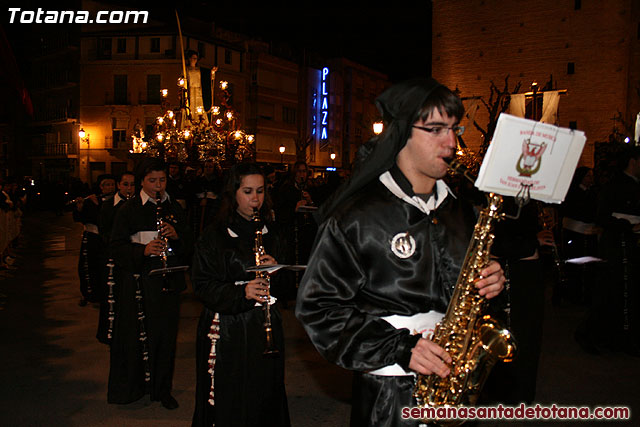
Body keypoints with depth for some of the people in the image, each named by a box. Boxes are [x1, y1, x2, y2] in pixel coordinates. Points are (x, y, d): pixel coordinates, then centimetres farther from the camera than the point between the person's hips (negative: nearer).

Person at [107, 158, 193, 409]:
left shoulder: (174, 209, 9)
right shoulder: (128, 210, 0)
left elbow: (189, 245, 9)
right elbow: (117, 247, -5)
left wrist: (176, 236, -11)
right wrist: (143, 250, -21)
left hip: (168, 282, 3)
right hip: (139, 282, -3)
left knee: (166, 335, 8)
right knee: (136, 335, 3)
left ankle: (162, 388, 23)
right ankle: (130, 386, 24)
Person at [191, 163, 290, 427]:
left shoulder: (271, 233, 8)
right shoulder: (215, 235, -4)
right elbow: (202, 285, -9)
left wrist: (275, 271, -10)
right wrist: (241, 292, -23)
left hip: (264, 326, 4)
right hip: (227, 329, -3)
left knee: (265, 398, 9)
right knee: (228, 402, 2)